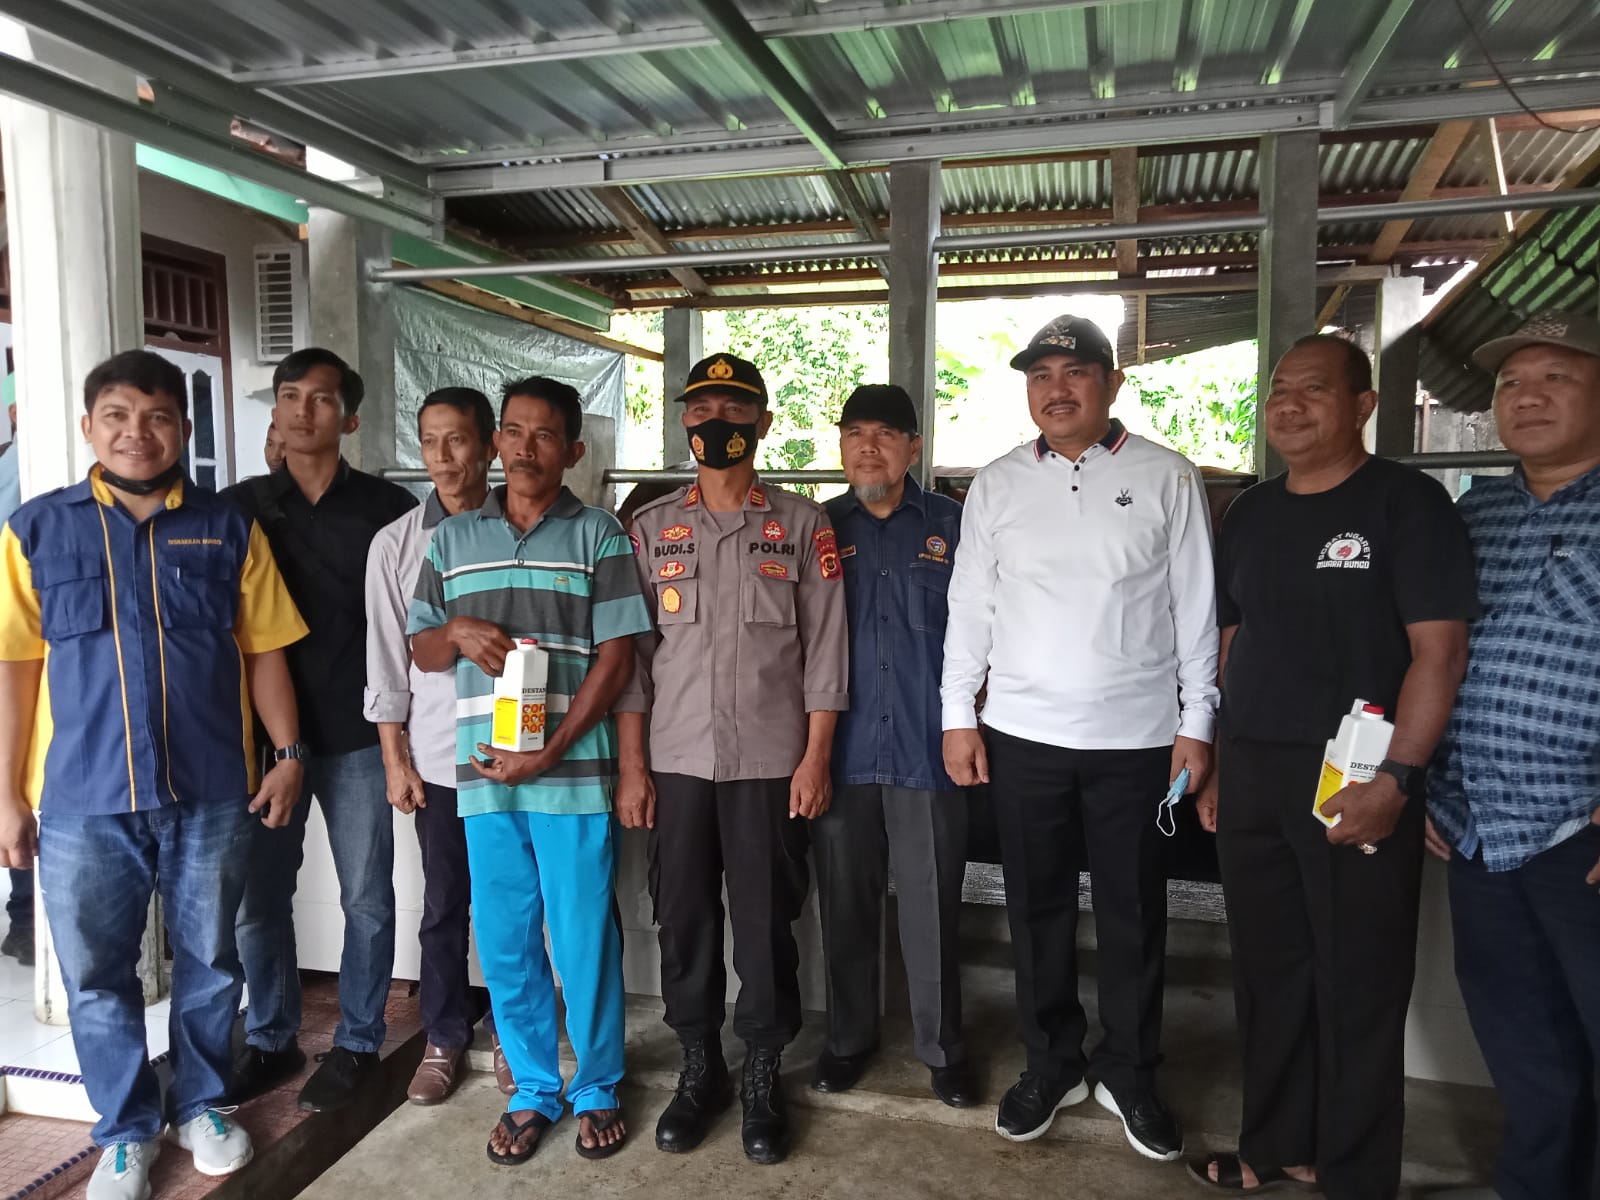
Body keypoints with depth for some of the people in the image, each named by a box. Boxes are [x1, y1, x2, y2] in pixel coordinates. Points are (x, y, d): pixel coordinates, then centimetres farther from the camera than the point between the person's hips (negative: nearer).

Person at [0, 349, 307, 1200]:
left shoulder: (228, 530, 3)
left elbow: (264, 651, 5)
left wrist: (289, 754, 1)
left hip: (211, 793, 1)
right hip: (83, 800, 0)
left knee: (209, 962, 13)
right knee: (96, 975, 11)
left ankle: (200, 1104, 34)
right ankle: (125, 1131, 31)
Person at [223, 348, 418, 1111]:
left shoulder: (388, 509, 0)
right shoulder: (239, 507, 6)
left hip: (358, 736, -2)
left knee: (366, 898, 7)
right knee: (258, 898, 9)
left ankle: (357, 1044, 23)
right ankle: (269, 1042, 28)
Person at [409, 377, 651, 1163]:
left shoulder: (598, 535, -1)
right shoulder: (451, 539, 10)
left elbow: (616, 658, -6)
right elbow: (422, 651, 15)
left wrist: (548, 754, -13)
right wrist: (458, 631, -9)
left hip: (573, 773, -3)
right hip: (483, 775, 3)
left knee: (584, 941, 6)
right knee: (504, 944, 11)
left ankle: (597, 1090, 26)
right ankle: (533, 1089, 30)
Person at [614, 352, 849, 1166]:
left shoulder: (802, 525, 2)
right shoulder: (652, 528, 6)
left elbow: (824, 649, 0)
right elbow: (631, 654, 4)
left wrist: (816, 758, -6)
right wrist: (631, 767, 0)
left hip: (771, 763, -2)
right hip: (677, 761, 2)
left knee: (765, 923, 6)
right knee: (684, 921, 10)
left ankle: (763, 1078, 24)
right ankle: (699, 1069, 29)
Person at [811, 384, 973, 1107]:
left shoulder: (950, 524, 5)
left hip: (926, 748, -1)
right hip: (841, 747, 2)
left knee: (932, 906, 5)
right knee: (844, 901, 12)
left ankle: (943, 1047, 24)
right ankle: (848, 1038, 30)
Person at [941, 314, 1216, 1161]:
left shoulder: (1167, 479, 0)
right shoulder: (997, 485, 5)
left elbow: (1195, 609, 1)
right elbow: (970, 606, 5)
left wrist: (1197, 724, -2)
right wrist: (958, 717, 2)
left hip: (1137, 736, -1)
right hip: (1022, 735, 2)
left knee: (1132, 915, 11)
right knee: (1037, 909, 12)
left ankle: (1129, 1075, 30)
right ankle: (1051, 1064, 31)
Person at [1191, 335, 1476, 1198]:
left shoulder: (1404, 502, -5)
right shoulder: (1250, 515, 12)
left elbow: (1438, 649, -12)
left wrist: (1396, 779, -20)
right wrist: (1220, 767, 12)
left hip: (1354, 781, -5)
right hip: (1252, 777, 6)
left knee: (1359, 986, 6)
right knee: (1266, 972, 14)